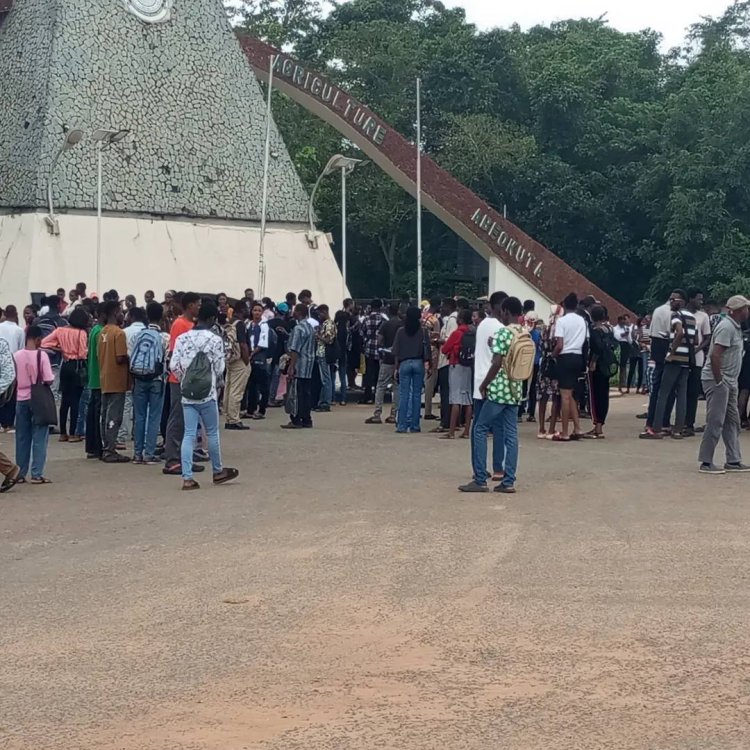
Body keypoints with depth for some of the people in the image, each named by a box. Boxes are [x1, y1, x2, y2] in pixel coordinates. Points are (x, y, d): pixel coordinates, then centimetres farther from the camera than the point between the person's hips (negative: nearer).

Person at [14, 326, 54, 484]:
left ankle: (20, 474, 12)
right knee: (39, 438, 2)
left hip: (21, 400, 3)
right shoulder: (42, 355, -12)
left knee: (22, 438, 10)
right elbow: (48, 380, -14)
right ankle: (37, 475, -1)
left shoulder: (16, 356, -2)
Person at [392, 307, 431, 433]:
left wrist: (396, 366, 7)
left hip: (404, 363, 0)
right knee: (416, 394, 5)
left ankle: (402, 425, -3)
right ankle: (414, 425, 5)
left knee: (403, 395, 2)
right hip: (418, 363, 0)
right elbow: (427, 349, -5)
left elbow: (396, 350, 2)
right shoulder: (423, 331, -2)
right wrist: (427, 364, 0)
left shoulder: (401, 331, 1)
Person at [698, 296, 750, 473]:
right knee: (715, 423, -7)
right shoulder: (726, 327, -17)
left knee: (732, 422, 13)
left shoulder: (735, 327, 14)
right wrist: (719, 381, -22)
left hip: (729, 383, 10)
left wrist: (730, 382, 14)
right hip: (717, 381, -10)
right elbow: (715, 355, -25)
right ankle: (706, 463, -2)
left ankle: (733, 461, 18)